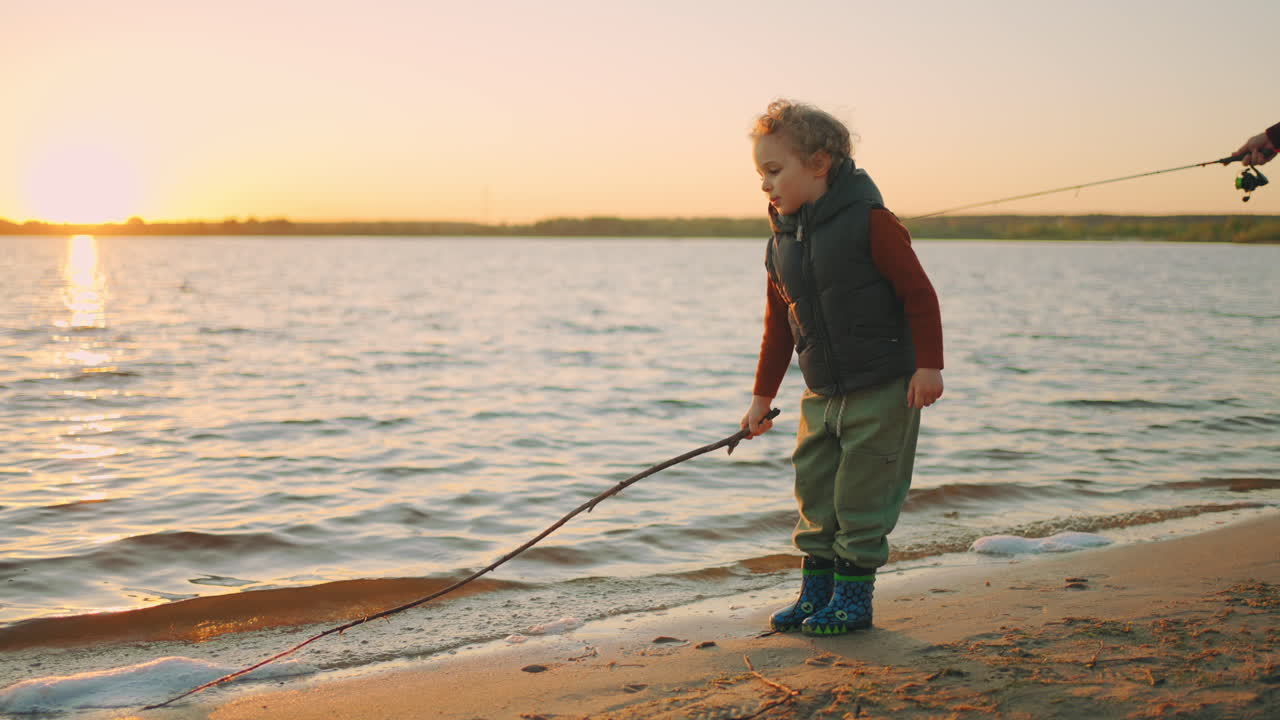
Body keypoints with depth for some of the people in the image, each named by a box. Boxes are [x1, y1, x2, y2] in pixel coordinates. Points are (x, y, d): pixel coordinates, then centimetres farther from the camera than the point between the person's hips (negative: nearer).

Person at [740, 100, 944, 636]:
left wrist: (928, 366, -15)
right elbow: (778, 325, 15)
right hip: (822, 395, 7)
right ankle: (815, 592, 21)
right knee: (815, 492, 10)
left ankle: (854, 596, 11)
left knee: (861, 493, -1)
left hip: (883, 389, -6)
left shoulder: (869, 221, -14)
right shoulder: (781, 242, 6)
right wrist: (762, 397, 16)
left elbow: (919, 294, -11)